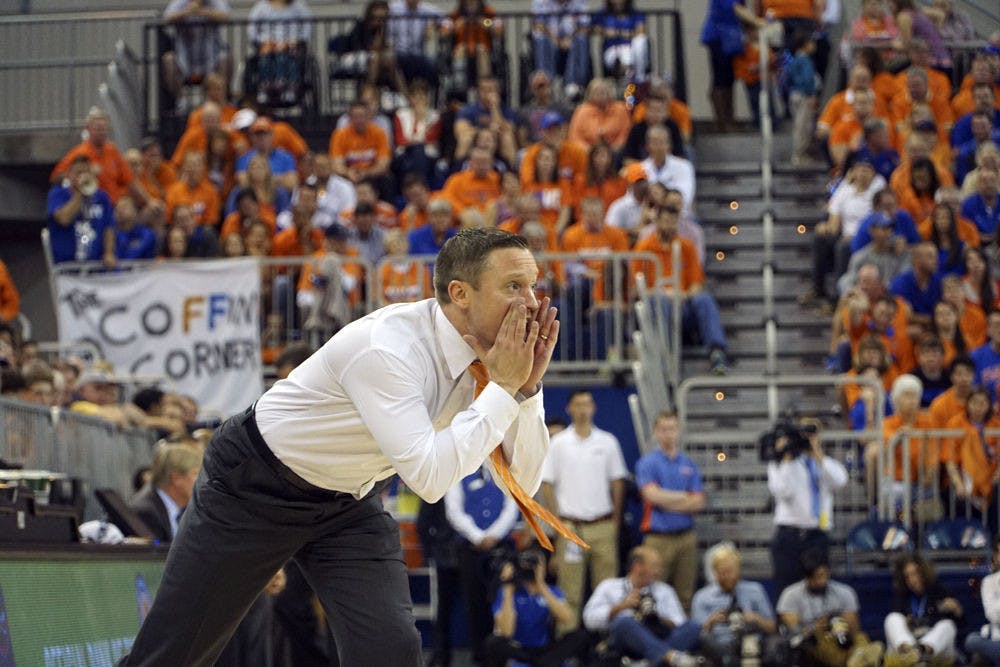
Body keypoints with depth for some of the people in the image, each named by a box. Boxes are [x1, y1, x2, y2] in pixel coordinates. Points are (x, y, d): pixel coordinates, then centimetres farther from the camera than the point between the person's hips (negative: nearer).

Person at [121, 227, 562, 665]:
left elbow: (524, 482, -8)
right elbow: (428, 477, -40)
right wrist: (504, 387, -34)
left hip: (351, 504, 6)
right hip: (254, 486, -6)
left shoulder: (486, 351, -10)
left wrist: (528, 385, -22)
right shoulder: (386, 347, -33)